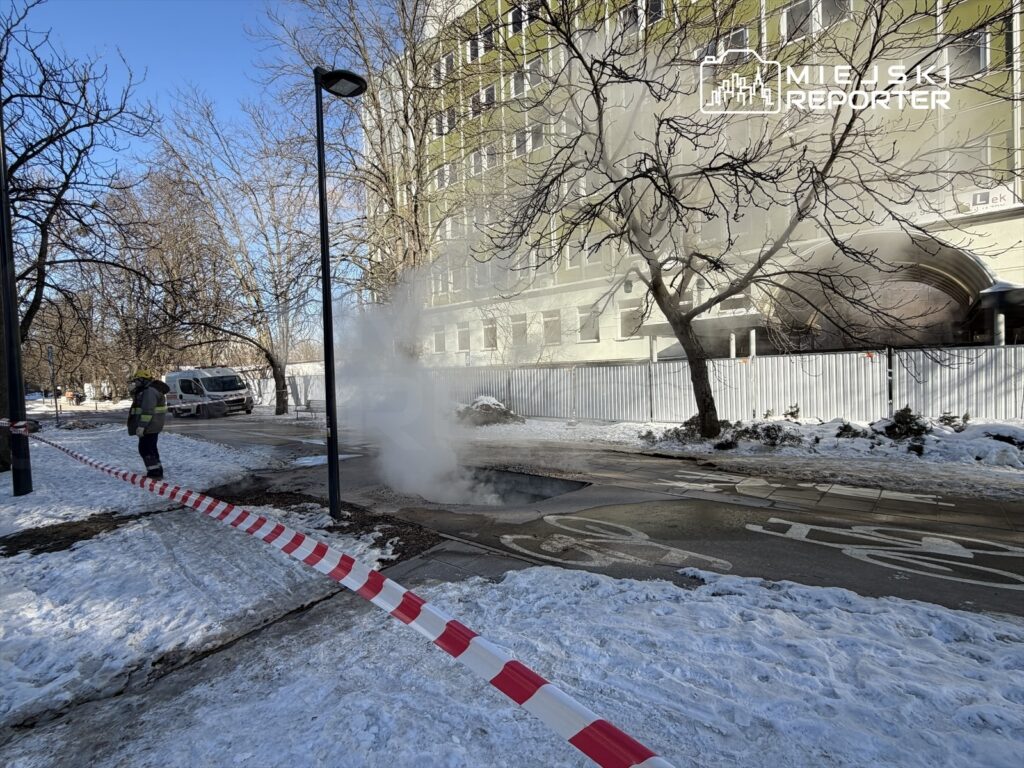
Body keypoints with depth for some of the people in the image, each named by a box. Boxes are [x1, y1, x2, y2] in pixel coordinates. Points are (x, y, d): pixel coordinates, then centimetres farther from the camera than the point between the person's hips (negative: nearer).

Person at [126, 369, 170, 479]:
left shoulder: (149, 391, -18)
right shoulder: (146, 391, 18)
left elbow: (148, 411, -25)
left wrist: (141, 426, -27)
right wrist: (132, 391, 13)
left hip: (149, 426, -11)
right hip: (150, 426, 11)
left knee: (145, 449, -9)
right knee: (150, 449, 17)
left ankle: (155, 473, -8)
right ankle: (156, 472, 25)